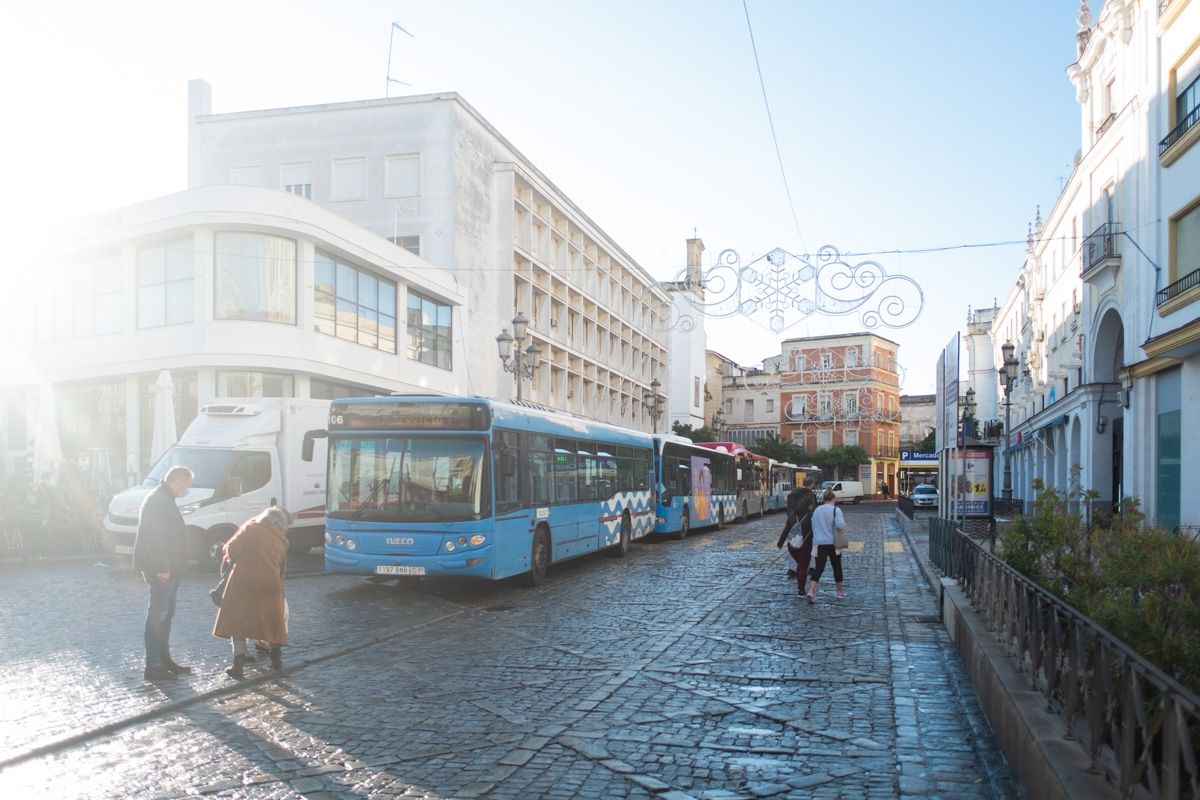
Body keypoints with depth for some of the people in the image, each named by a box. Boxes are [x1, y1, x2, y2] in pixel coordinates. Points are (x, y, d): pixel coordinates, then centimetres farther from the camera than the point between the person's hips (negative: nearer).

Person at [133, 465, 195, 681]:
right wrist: (161, 568, -24)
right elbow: (154, 537, -23)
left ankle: (164, 659, 24)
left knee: (166, 614, 15)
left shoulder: (166, 499, 16)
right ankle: (153, 666, 0)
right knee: (158, 615, -5)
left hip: (170, 569, 10)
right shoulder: (157, 500, -16)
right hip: (162, 571, -10)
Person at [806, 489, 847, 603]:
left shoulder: (816, 510, 7)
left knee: (818, 568, 0)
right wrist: (843, 525, -1)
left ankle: (811, 591, -18)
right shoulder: (835, 510, -9)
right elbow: (840, 525, -22)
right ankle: (840, 592, 28)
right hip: (833, 543, -3)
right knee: (837, 567, 15)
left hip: (819, 543, 3)